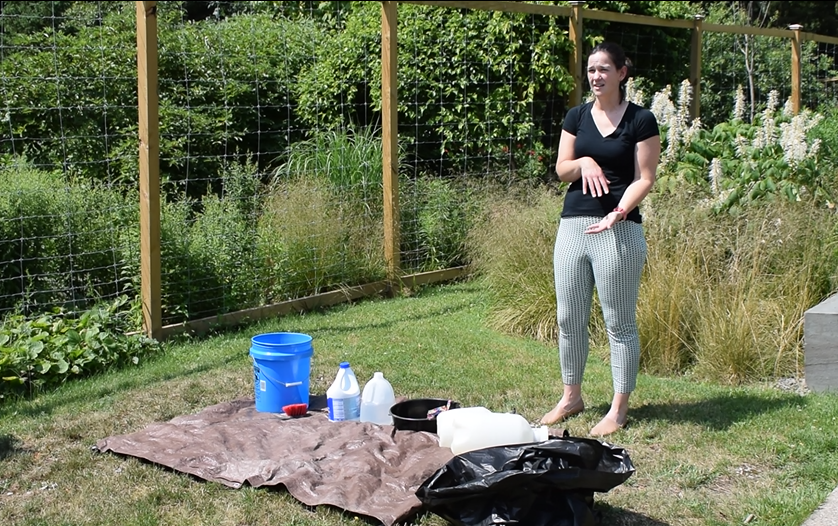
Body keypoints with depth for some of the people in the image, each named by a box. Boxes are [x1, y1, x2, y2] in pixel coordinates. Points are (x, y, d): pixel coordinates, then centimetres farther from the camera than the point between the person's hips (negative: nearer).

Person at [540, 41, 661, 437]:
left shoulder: (641, 120, -2)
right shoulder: (577, 116, 12)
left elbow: (644, 178, -6)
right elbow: (561, 168, 11)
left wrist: (619, 212, -21)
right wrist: (583, 162, -10)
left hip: (619, 229, -5)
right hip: (573, 224, 5)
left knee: (619, 321, 0)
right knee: (569, 317, 10)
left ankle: (619, 408, 10)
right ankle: (571, 396, 25)